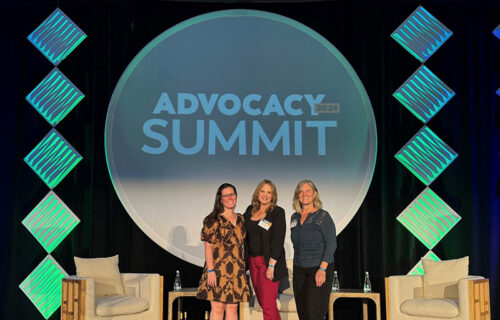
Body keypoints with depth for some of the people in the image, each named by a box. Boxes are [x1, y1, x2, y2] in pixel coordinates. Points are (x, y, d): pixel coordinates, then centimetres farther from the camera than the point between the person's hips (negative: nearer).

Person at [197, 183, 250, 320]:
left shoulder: (241, 219, 14)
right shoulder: (213, 220, -4)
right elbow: (208, 247, -8)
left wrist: (242, 268, 13)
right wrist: (210, 271, -16)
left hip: (237, 270, 5)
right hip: (218, 268, -5)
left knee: (232, 308, 8)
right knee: (218, 308, -4)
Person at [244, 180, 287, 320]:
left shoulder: (277, 212, -6)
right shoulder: (250, 210, 11)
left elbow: (278, 240, -12)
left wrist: (271, 265, -18)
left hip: (268, 262, -6)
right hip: (252, 261, 6)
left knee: (268, 305, -8)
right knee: (262, 302, 11)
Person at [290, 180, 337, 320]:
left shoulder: (323, 216, -5)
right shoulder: (295, 217, 11)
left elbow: (331, 243, -10)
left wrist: (322, 269, -18)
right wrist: (296, 263, 15)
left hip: (319, 268, -5)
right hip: (299, 269, 5)